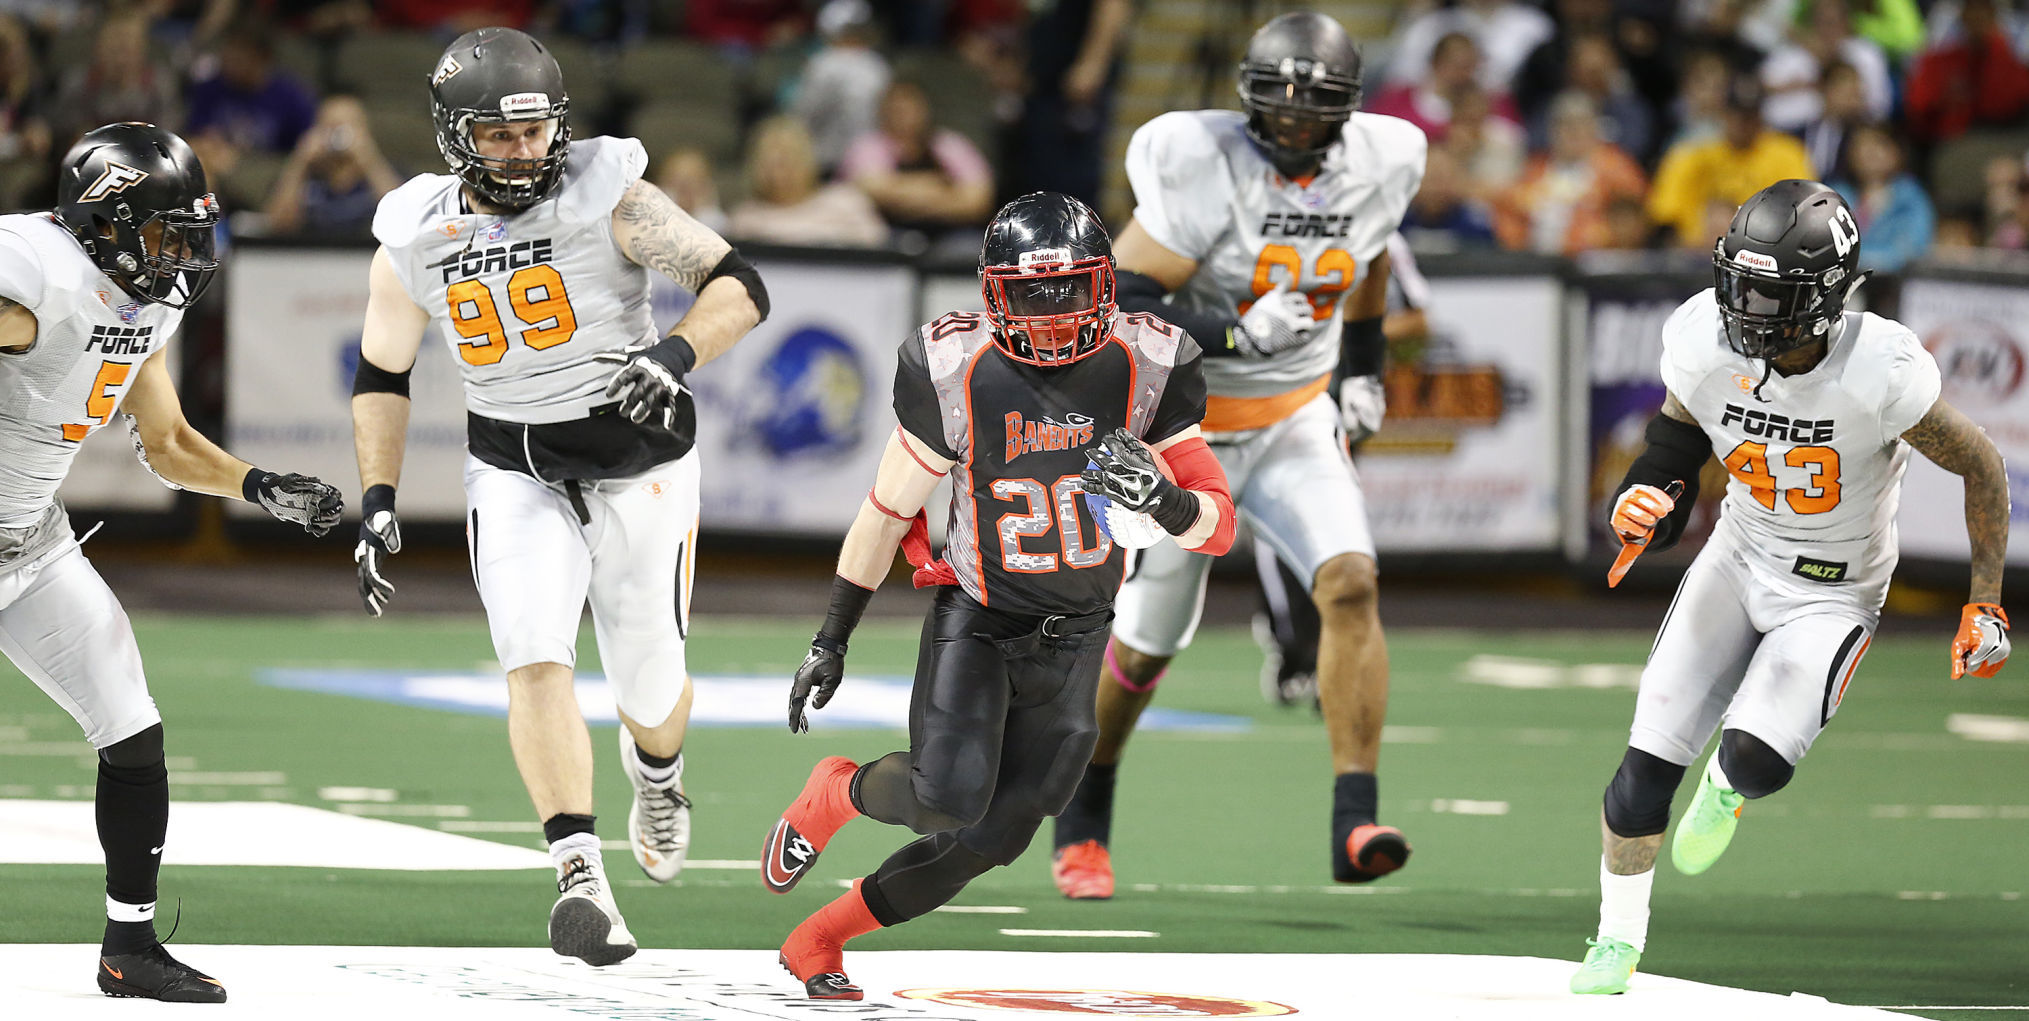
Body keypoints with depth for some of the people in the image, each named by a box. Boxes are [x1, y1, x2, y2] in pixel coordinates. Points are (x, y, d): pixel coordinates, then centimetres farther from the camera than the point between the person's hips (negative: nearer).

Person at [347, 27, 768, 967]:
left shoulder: (608, 200, -17)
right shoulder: (415, 243, -6)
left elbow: (739, 287, -18)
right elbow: (382, 375, 8)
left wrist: (674, 356, -36)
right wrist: (377, 501, -1)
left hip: (640, 465, -2)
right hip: (515, 476, 2)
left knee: (650, 687, 9)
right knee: (536, 660, -21)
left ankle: (656, 774, 47)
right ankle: (581, 875, -26)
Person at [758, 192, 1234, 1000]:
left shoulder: (1147, 368, -11)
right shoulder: (955, 372, -15)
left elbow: (1218, 528, -9)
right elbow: (887, 513, -2)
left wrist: (1162, 501, -33)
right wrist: (830, 641, 3)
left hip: (1074, 636, 3)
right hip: (977, 620, -3)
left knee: (989, 840, 2)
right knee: (948, 801, -25)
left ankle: (817, 941, 22)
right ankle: (832, 795, 10)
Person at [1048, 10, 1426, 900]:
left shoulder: (1377, 167, -7)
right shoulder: (1204, 169, -24)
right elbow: (1117, 308, -25)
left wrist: (1363, 368, 20)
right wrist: (1235, 338, -36)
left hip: (1295, 425, 3)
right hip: (1190, 428, -3)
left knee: (1350, 584, -21)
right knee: (1148, 641, 8)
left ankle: (1354, 824, -23)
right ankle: (1083, 817, 35)